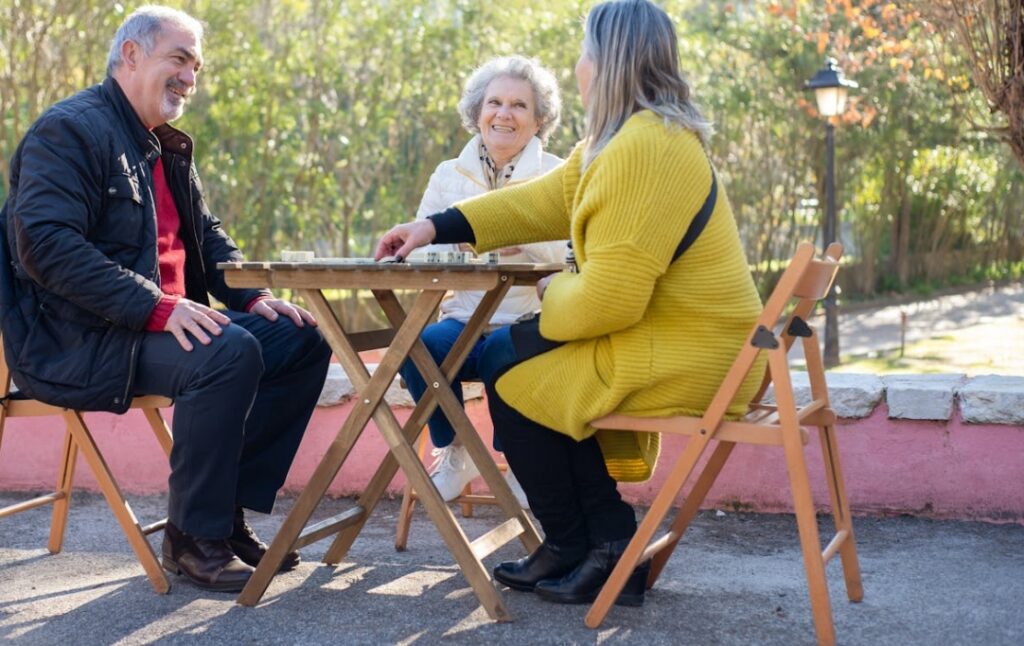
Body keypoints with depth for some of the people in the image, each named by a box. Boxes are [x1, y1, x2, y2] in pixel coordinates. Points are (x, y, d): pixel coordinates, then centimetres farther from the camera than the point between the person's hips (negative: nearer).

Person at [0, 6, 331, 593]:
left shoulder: (168, 147, 19)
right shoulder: (70, 130, -12)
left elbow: (207, 236, 23)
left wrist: (254, 296, 2)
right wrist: (156, 308, -30)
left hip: (165, 321, 10)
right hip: (74, 341, -10)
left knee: (303, 340, 1)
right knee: (230, 353, -32)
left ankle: (229, 511, 2)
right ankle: (193, 537, -16)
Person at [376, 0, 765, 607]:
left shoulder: (641, 152, -24)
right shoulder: (634, 134, 9)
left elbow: (607, 301, -26)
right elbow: (544, 200, 16)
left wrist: (553, 292, -4)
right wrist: (436, 228, 13)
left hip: (685, 361, -10)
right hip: (699, 346, 10)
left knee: (512, 379, 2)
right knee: (509, 348, 18)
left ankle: (573, 545, 19)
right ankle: (609, 542, 18)